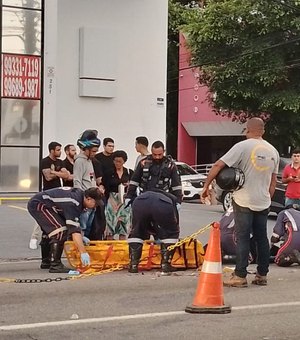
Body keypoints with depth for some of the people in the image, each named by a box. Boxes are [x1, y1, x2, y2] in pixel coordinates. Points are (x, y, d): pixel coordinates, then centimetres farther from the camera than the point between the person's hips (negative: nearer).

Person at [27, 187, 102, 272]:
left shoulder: (79, 194, 1)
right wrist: (83, 253, -35)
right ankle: (55, 265, -16)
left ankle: (46, 262, 31)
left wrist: (81, 237, 8)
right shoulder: (73, 203, -28)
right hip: (37, 204, -11)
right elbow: (74, 230, -33)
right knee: (60, 230, -20)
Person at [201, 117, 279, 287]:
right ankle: (262, 275, 15)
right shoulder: (273, 151, 8)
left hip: (244, 202, -5)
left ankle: (240, 276, -4)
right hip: (263, 203, 5)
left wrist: (206, 186, -6)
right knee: (262, 238, 11)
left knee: (243, 238, -3)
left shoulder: (243, 146, -10)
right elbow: (273, 181, 13)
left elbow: (218, 165, -14)